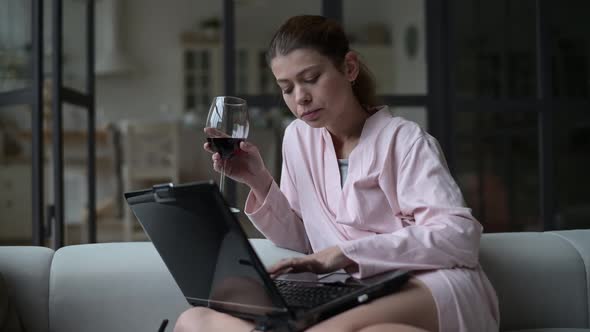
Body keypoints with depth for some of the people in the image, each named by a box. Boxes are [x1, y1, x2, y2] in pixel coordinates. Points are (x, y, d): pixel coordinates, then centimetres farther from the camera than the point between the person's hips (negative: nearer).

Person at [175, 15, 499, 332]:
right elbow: (302, 238, 19)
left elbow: (459, 237, -14)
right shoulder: (298, 137, 17)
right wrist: (258, 180, 2)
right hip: (355, 299, 7)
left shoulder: (403, 140, -2)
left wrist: (346, 252, -18)